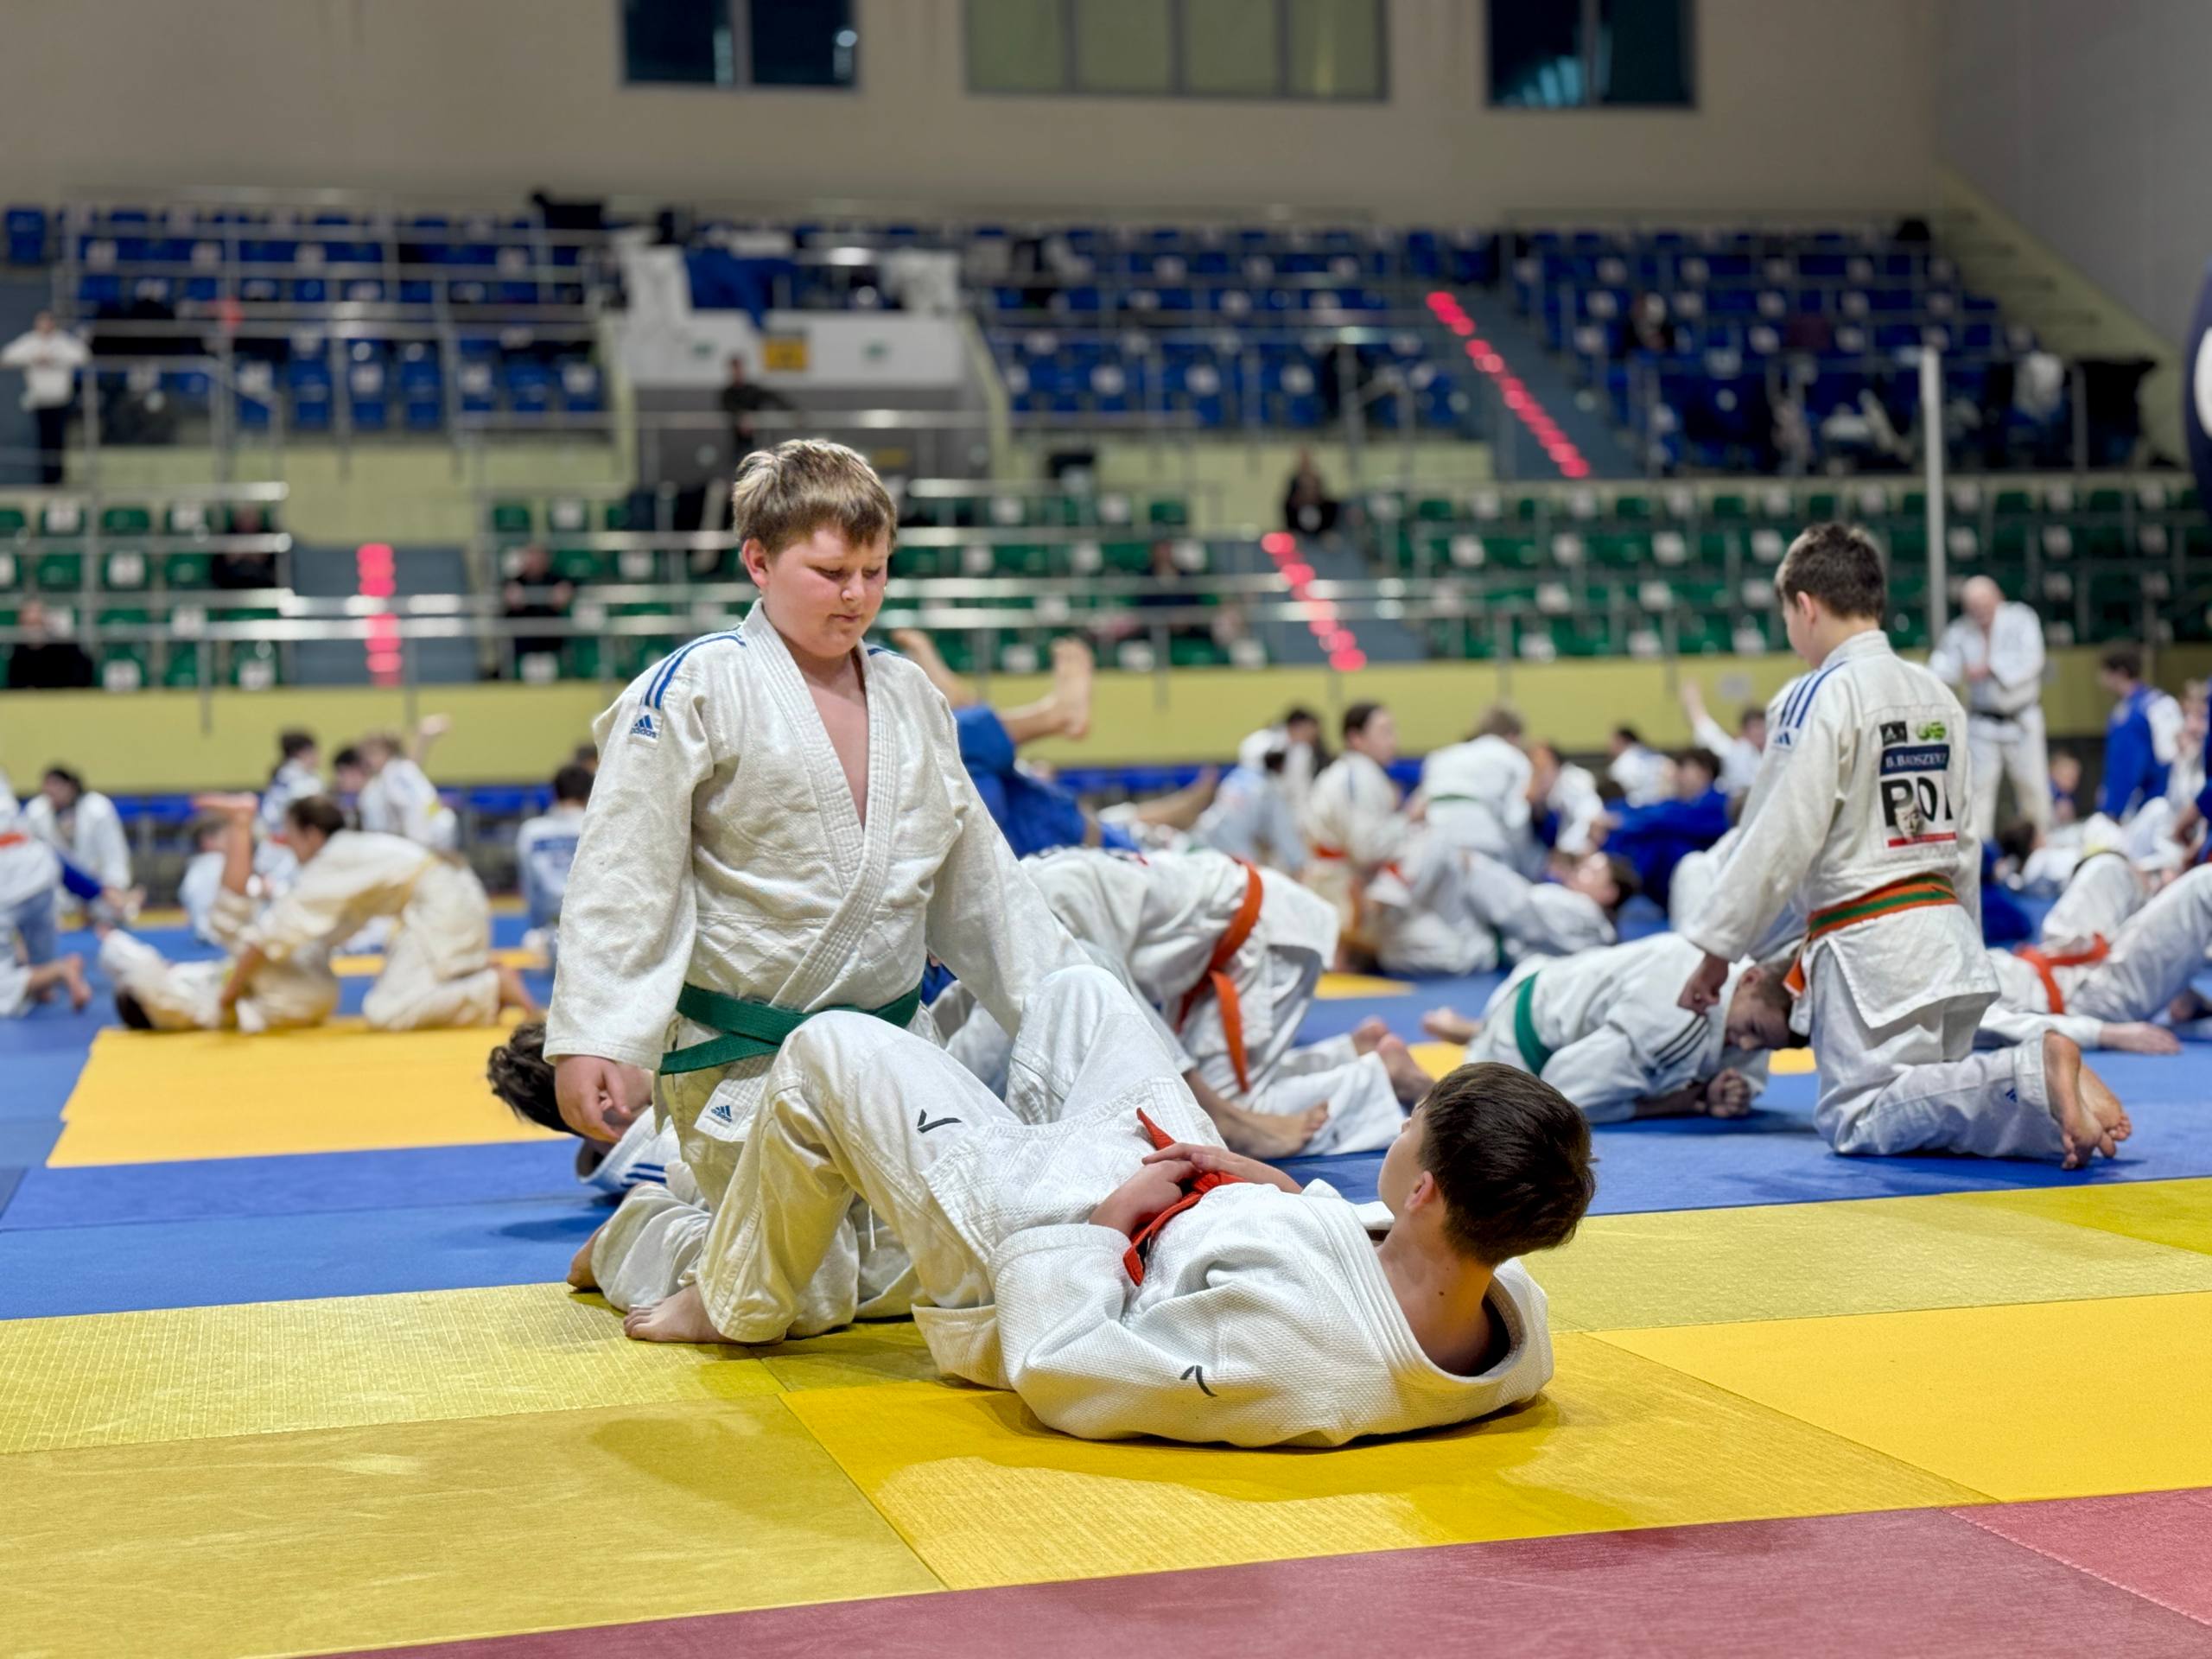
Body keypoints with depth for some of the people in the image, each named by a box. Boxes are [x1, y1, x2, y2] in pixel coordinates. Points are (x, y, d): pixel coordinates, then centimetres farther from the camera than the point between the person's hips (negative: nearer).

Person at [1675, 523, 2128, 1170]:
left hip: (1867, 945, -8)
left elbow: (1780, 840, -15)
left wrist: (1717, 949, -8)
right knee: (1927, 1104, 14)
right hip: (1946, 934, 8)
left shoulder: (1815, 698, -12)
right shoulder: (1938, 694, 13)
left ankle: (2038, 1079, -25)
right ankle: (2049, 1090, -13)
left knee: (1858, 1119, -6)